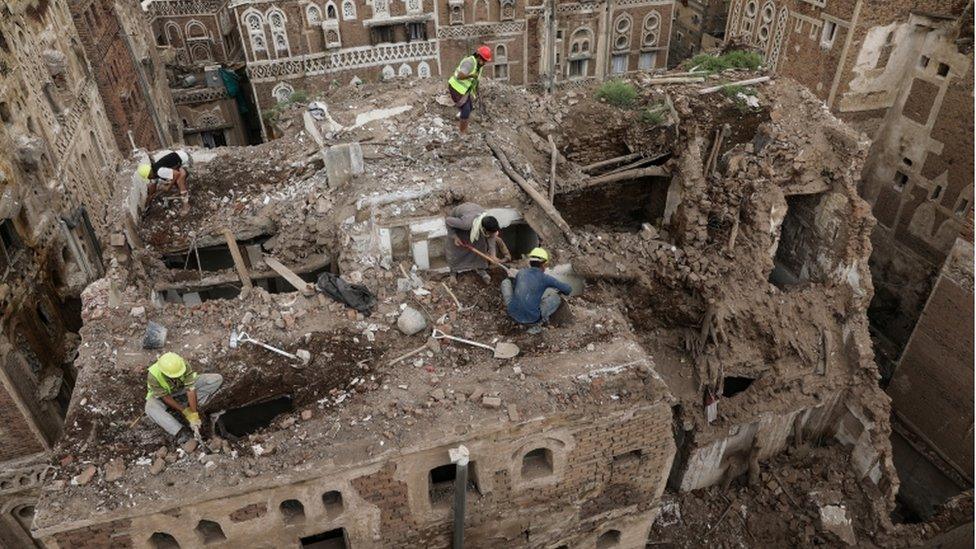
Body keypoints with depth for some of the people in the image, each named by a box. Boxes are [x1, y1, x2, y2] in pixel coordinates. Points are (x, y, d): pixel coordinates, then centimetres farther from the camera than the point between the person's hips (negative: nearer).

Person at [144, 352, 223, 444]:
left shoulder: (183, 365, -32)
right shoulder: (153, 376, -34)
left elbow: (190, 390, -31)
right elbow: (166, 398, -25)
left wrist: (194, 415, -34)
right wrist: (184, 411, -24)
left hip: (183, 389, 2)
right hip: (162, 395, -2)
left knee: (217, 379, -17)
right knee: (150, 408, -39)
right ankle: (180, 432, -37)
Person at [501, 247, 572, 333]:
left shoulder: (520, 273, 5)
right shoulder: (545, 278, -5)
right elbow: (568, 289, 4)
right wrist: (558, 290, 25)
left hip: (513, 314, 4)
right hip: (531, 318, -4)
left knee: (506, 282, 22)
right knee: (556, 298, 10)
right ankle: (537, 323, 0)